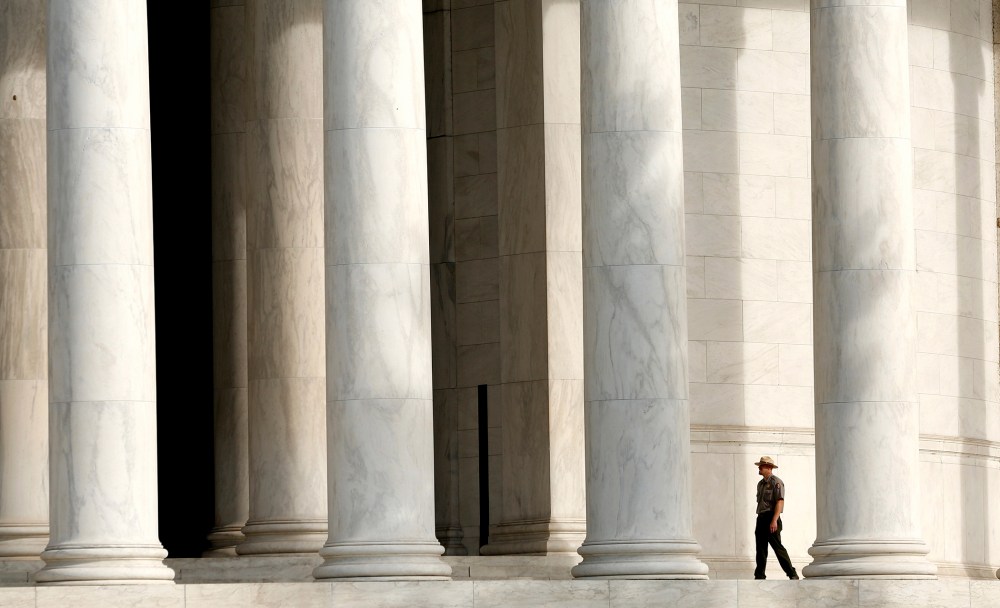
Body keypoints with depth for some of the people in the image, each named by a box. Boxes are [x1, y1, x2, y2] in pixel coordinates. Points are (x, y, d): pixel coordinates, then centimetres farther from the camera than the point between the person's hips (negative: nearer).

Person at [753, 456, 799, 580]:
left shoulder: (776, 483, -8)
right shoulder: (761, 484, 19)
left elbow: (780, 502, -16)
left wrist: (774, 520, -24)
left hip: (771, 518, -8)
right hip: (761, 517, 8)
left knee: (777, 547, -11)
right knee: (761, 549, 6)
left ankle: (792, 575, -9)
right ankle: (759, 576, 8)